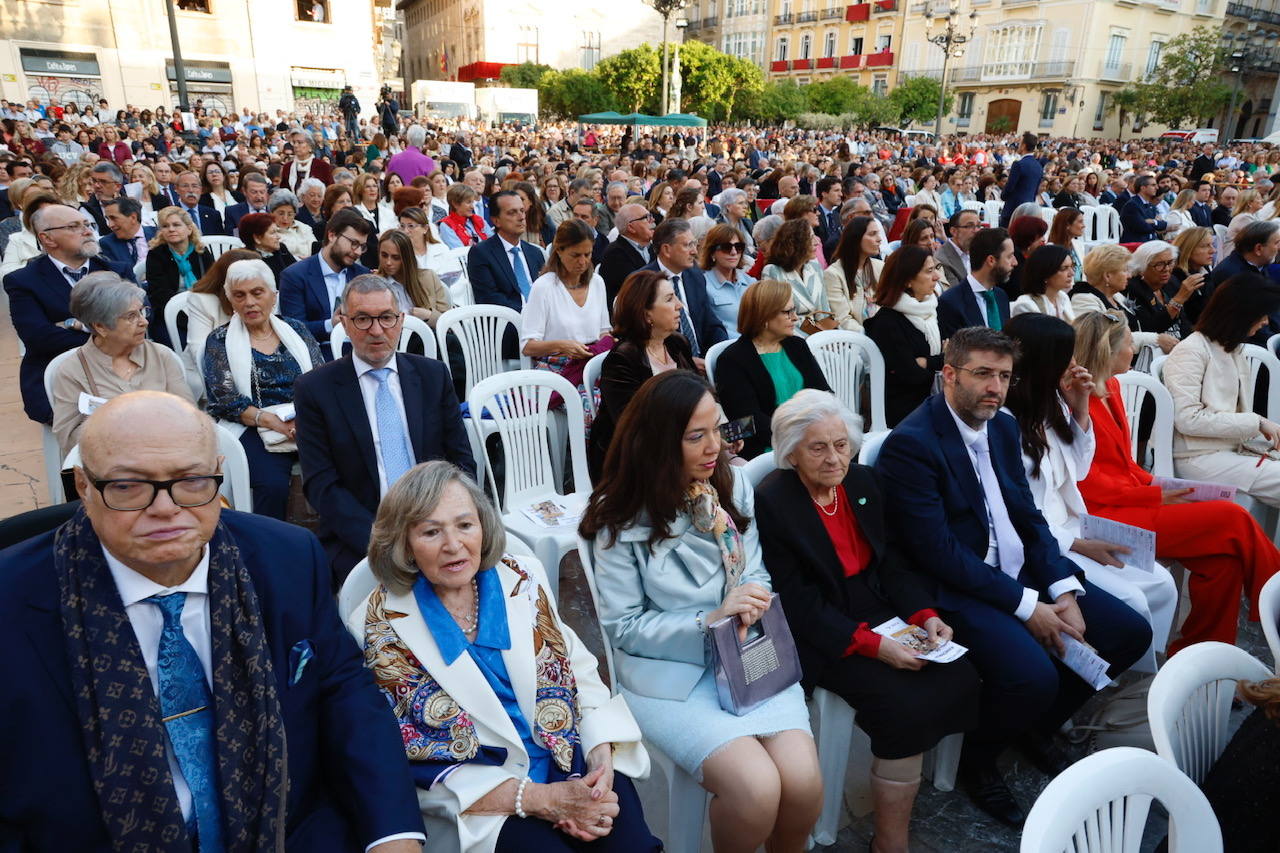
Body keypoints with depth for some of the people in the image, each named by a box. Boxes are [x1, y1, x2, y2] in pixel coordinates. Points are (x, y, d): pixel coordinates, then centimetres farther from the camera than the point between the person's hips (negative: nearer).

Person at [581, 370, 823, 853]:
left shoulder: (732, 483, 1)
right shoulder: (622, 519, -10)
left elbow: (754, 572, 10)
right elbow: (622, 627, -8)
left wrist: (751, 604, -14)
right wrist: (709, 620, -19)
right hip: (669, 673, -3)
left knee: (803, 780, -17)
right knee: (756, 787, -23)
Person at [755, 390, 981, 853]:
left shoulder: (862, 482, 5)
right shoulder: (770, 503, -16)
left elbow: (892, 562, 8)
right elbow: (800, 606, -17)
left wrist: (924, 614, -9)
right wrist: (873, 646, -23)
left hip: (881, 614, 7)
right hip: (822, 638, -7)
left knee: (960, 678, -14)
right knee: (906, 705, -23)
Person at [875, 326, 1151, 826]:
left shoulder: (1003, 426, 7)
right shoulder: (910, 444, -20)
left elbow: (1028, 516, 9)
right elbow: (939, 553, -22)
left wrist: (1065, 592, -6)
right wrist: (1026, 606, -19)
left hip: (1023, 573, 9)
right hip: (958, 589, -8)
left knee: (1130, 633, 4)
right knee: (1034, 675, -29)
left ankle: (1038, 726, 25)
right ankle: (977, 760, 6)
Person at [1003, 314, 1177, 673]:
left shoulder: (1051, 406, 6)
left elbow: (1076, 472, 15)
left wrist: (1080, 409, 2)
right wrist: (1078, 546, -17)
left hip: (1070, 528, 9)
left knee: (1162, 585, 0)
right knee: (1130, 602, -16)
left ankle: (1147, 667, 15)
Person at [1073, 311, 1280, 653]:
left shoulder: (1111, 388, 14)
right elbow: (1087, 481, -16)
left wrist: (1158, 485, 2)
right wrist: (1154, 496, -14)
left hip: (1132, 501, 9)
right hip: (1106, 517, -8)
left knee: (1224, 559, -10)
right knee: (1232, 518, -12)